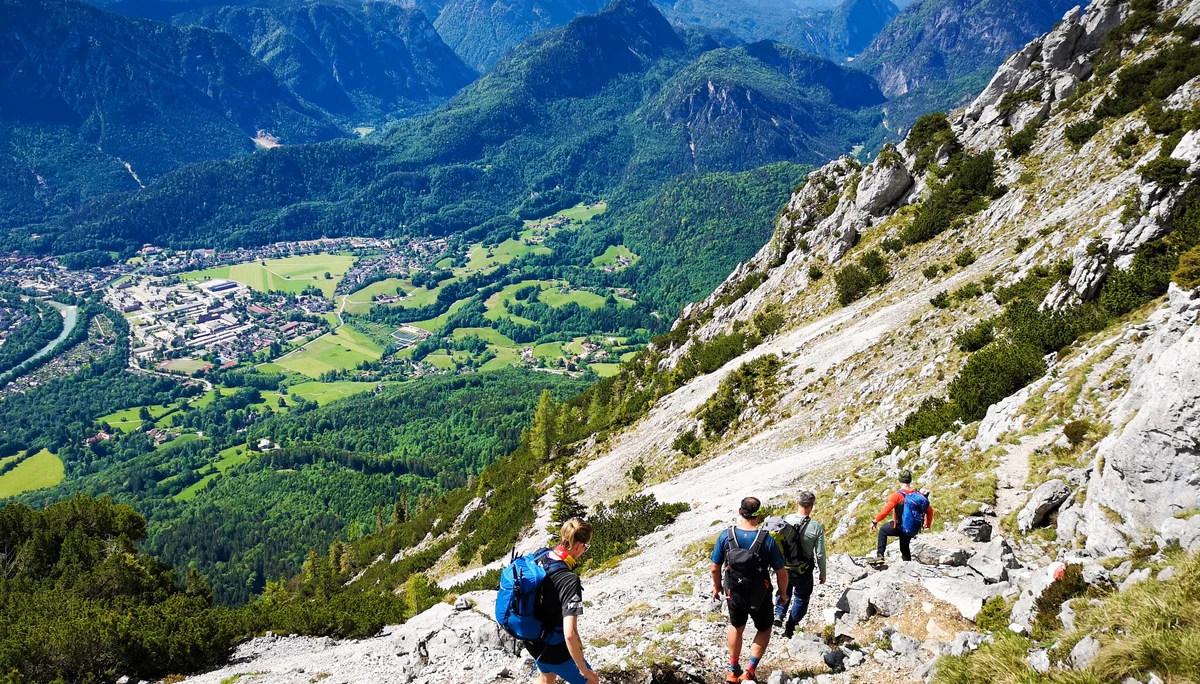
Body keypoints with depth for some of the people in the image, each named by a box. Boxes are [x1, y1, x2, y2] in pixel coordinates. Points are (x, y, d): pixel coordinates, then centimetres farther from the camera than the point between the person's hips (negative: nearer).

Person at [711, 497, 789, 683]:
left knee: (736, 627, 30)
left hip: (734, 594, 2)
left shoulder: (725, 536, -16)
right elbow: (781, 573, -14)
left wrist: (717, 586, 13)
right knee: (764, 630, 25)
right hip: (760, 597, -2)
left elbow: (715, 568, -7)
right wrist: (783, 593, 5)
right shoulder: (767, 540, -21)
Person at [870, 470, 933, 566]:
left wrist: (875, 521, -7)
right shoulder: (919, 495, -2)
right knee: (905, 548, 28)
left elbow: (885, 510, -21)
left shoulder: (897, 495, -17)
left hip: (900, 528, -5)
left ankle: (880, 556, 11)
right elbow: (930, 511, 6)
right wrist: (928, 524, 23)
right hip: (914, 530, 5)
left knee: (883, 531, 23)